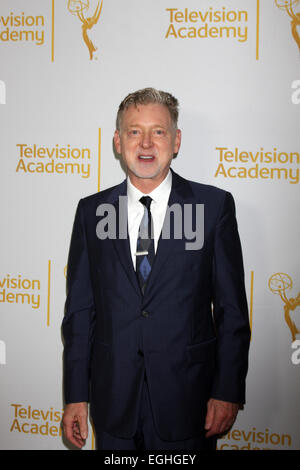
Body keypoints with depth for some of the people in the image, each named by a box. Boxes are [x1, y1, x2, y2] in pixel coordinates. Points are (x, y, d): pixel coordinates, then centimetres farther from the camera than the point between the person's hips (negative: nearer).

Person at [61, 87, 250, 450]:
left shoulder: (215, 205, -3)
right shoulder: (91, 211, 3)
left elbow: (232, 308, -2)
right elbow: (79, 308, 4)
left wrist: (228, 391, -6)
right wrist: (76, 395, 2)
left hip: (187, 399, -1)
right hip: (113, 401, 2)